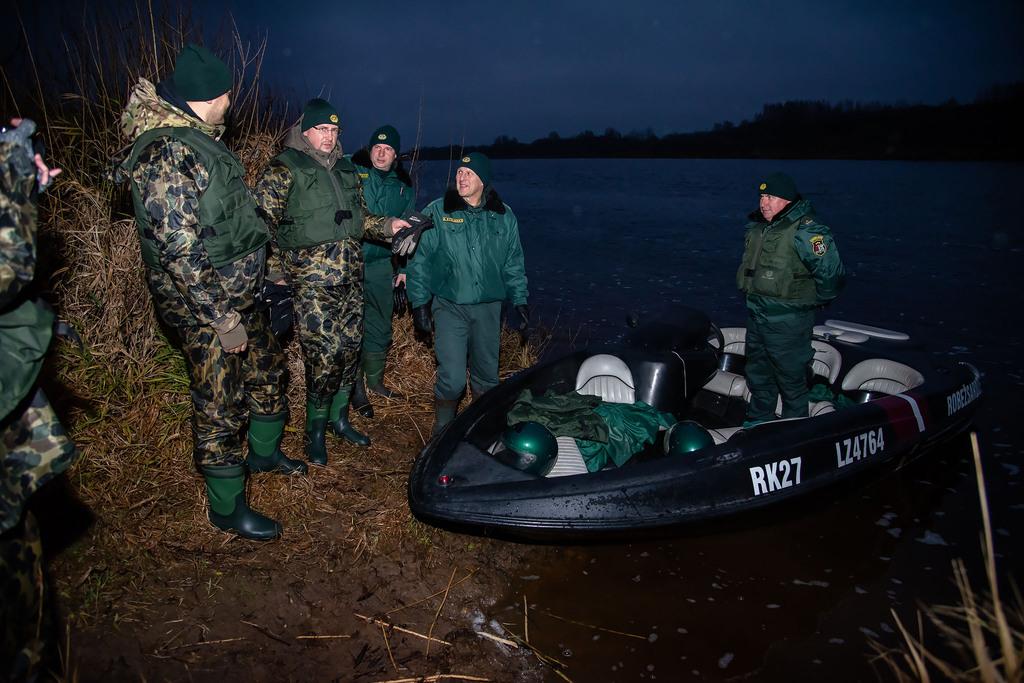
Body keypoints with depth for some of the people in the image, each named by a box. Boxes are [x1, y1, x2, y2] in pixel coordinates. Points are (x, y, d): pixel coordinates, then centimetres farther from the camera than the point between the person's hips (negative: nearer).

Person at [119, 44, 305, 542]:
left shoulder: (198, 142, 10)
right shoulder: (167, 151, -22)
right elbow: (178, 248, -26)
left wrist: (255, 286, 21)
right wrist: (222, 318, -23)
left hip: (240, 296, 10)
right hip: (204, 306, -10)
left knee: (269, 369, 23)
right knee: (220, 406, 1)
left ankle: (264, 452, 45)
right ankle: (227, 508, 17)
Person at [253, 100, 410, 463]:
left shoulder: (346, 169, 16)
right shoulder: (283, 170, -4)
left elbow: (361, 216, 24)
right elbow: (264, 223, -7)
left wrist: (388, 225, 5)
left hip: (351, 276, 7)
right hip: (311, 281, -6)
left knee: (350, 348, 11)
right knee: (324, 355, -8)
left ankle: (339, 417, 30)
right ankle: (315, 430, 11)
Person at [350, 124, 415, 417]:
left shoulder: (404, 185, 10)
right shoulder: (351, 173, -4)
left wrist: (404, 268, 14)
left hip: (382, 265, 5)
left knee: (380, 326, 14)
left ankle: (375, 380, 31)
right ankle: (355, 389, 12)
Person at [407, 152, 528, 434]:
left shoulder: (503, 216, 4)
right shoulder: (437, 212, -4)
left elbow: (514, 263, 12)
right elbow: (419, 260, 0)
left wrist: (519, 301, 10)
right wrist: (419, 303, -3)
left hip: (489, 307, 3)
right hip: (449, 306, -3)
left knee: (487, 375, 14)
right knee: (452, 379, -9)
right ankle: (443, 431, 14)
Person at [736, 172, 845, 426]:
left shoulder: (806, 232, -19)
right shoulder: (757, 228, 7)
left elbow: (831, 273, -21)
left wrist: (811, 301, -10)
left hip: (787, 321, -8)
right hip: (756, 316, 8)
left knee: (790, 379, 4)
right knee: (758, 375, 21)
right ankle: (757, 421, 39)